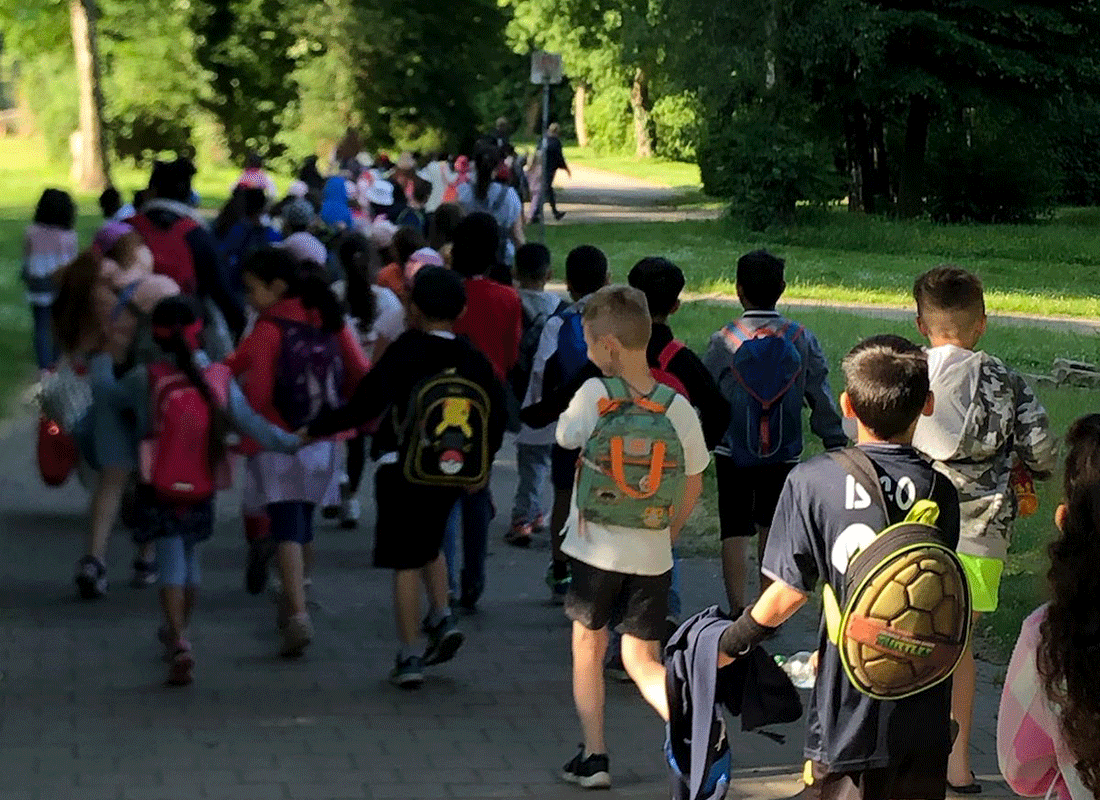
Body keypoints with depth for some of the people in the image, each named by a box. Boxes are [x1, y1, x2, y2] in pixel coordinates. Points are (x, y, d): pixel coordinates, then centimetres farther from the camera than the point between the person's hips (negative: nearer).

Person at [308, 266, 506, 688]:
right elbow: (496, 412, 5)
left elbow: (365, 405, -15)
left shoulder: (405, 351, -11)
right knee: (428, 545, 26)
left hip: (403, 467, -5)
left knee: (405, 562, 1)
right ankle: (442, 618, 8)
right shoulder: (470, 357, 2)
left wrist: (314, 430, -7)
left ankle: (409, 657, 1)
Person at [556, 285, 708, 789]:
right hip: (652, 554, 3)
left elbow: (564, 438, 5)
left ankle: (593, 756, 17)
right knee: (642, 660, 9)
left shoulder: (593, 395, -15)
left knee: (588, 645, 18)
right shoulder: (678, 409, -4)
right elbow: (693, 486, 6)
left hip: (594, 549, -2)